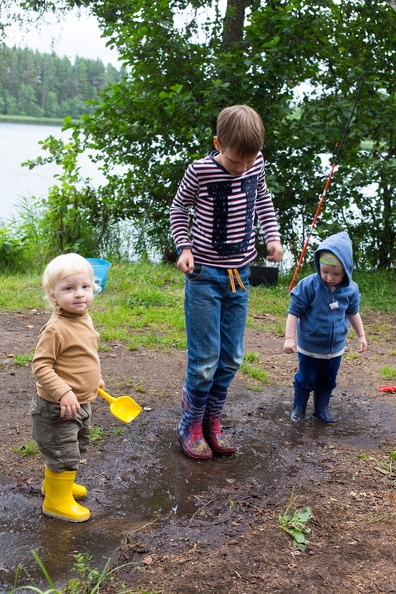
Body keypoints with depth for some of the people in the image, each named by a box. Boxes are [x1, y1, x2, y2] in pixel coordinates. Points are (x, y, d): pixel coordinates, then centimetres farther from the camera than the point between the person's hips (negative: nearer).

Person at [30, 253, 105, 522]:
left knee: (77, 447, 25)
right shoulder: (55, 329, -26)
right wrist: (63, 393, -34)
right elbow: (41, 365, -26)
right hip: (57, 408, -9)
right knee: (63, 453, 3)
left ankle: (55, 482, 48)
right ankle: (57, 501, 24)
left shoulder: (84, 319, 1)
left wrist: (95, 379, 24)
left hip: (81, 403, 9)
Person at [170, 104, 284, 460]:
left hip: (239, 274, 5)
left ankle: (212, 422, 27)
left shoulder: (256, 164, -1)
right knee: (205, 359, -4)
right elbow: (179, 209, 2)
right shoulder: (200, 172, -14)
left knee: (231, 357, 10)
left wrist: (273, 236, 4)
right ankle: (190, 426, 17)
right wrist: (184, 247, -11)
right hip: (205, 274, -5)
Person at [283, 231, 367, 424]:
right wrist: (289, 338, -20)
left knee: (327, 382, 18)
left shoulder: (351, 289, -8)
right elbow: (294, 312, -16)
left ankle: (322, 409, 36)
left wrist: (361, 336, 15)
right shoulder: (308, 285, -21)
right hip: (309, 347, -3)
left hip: (335, 348, 4)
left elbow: (352, 313, 10)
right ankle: (298, 408, 30)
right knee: (305, 380, 11)